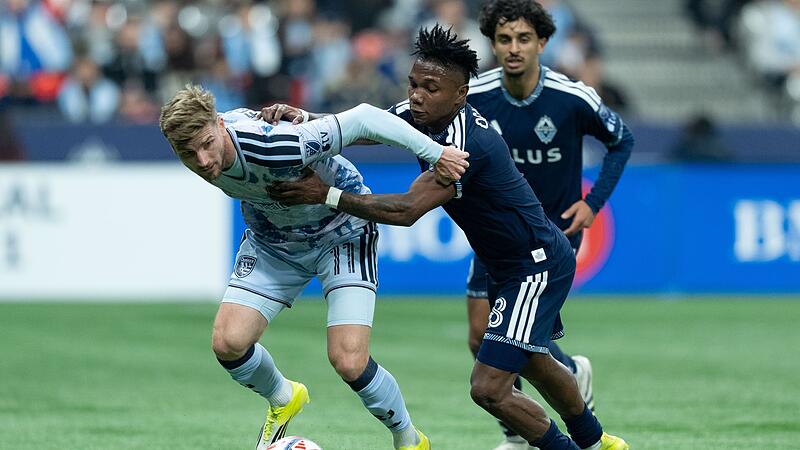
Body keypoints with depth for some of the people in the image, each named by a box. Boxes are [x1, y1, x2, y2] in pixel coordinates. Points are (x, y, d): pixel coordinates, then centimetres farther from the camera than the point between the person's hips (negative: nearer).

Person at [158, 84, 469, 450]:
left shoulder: (272, 147, -42)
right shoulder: (195, 142, -21)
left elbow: (362, 118, -36)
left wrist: (434, 152, -32)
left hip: (340, 233, -5)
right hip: (271, 239, 6)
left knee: (349, 361, -18)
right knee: (228, 343, -10)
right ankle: (282, 400, 25)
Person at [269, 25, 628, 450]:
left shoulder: (467, 144, -32)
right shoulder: (416, 114, -5)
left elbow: (406, 210, -36)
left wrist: (327, 195, -35)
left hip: (539, 266, -10)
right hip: (506, 266, 10)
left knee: (488, 388, -16)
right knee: (534, 364, 30)